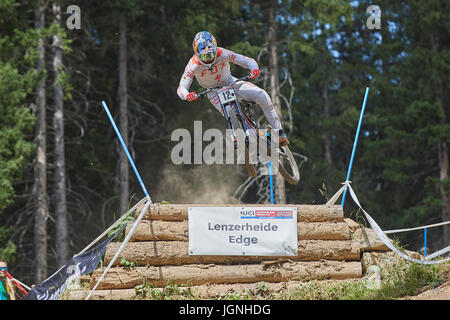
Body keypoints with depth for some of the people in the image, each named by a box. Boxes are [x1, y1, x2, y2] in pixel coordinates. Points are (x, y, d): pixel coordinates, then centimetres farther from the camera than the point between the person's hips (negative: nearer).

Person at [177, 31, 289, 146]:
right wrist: (187, 95, -49)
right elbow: (181, 88, -25)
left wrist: (254, 68, -42)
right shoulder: (193, 66, -25)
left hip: (230, 83, 1)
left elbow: (248, 61, -18)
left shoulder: (223, 54, -24)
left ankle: (278, 131, -9)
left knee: (261, 95, -21)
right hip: (214, 92, -1)